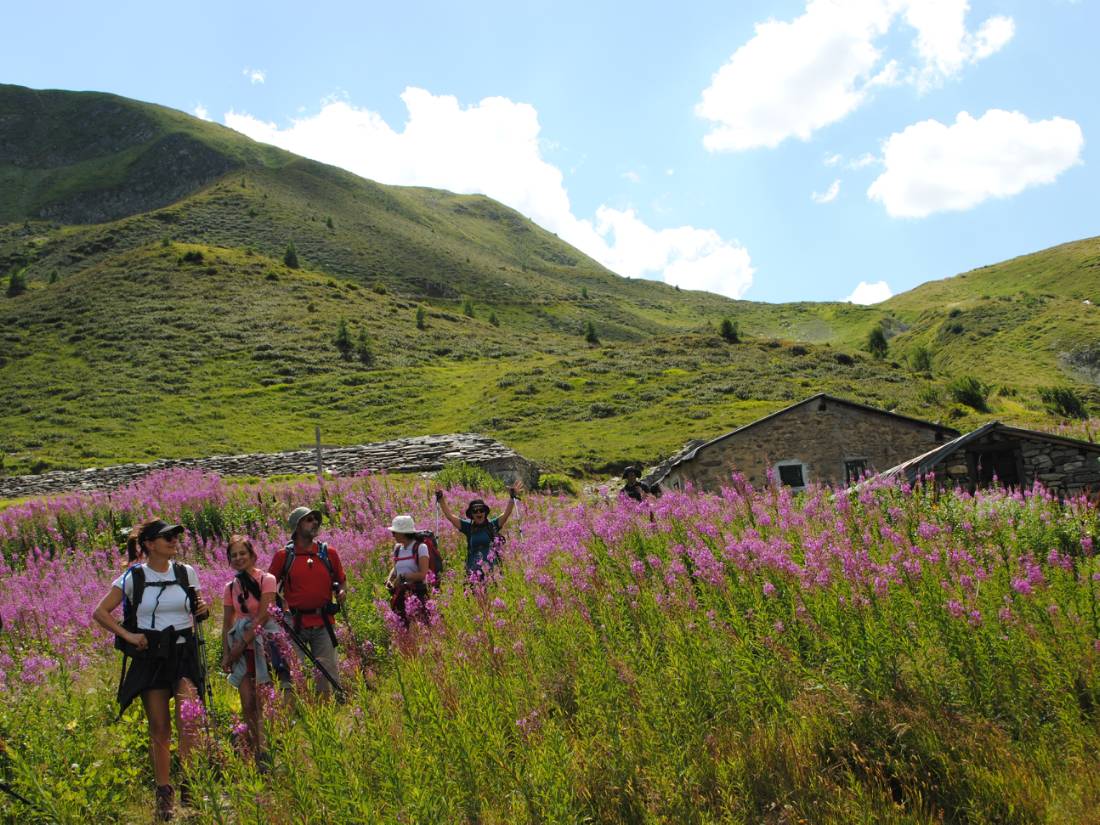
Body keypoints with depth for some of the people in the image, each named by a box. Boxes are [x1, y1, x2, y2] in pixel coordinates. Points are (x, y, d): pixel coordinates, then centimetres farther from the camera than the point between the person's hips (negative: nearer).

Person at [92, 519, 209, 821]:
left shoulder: (186, 572, 3)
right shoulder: (133, 577, -3)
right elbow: (100, 612, 1)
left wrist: (202, 609, -7)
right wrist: (128, 636, -10)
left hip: (184, 653, 1)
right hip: (150, 658, -1)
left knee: (188, 723, -12)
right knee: (159, 728, 6)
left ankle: (190, 786, 1)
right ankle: (164, 793, 19)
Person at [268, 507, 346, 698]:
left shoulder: (329, 553, 7)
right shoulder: (283, 556, 0)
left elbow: (341, 580, 18)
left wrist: (342, 591, -3)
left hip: (323, 623, 2)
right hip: (294, 623, -2)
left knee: (328, 668, 5)